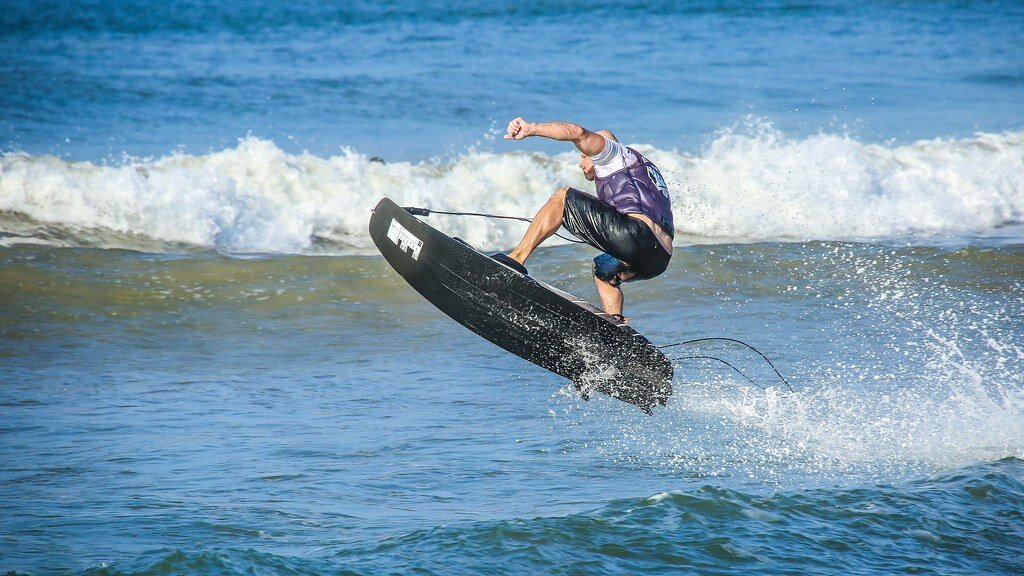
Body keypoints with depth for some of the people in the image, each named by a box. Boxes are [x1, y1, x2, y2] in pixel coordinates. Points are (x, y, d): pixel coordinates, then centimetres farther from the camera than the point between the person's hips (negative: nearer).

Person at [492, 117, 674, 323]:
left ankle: (517, 258, -11)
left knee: (561, 197, 2)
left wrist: (530, 128, -13)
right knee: (602, 269, 38)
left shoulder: (615, 153, 16)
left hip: (637, 233, -9)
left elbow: (578, 133, -4)